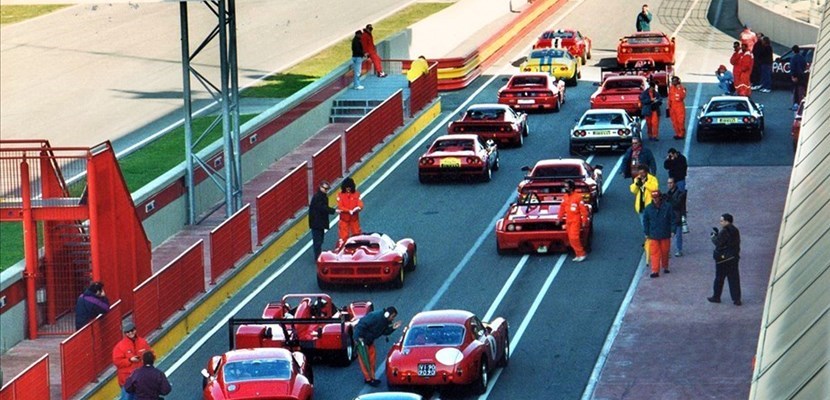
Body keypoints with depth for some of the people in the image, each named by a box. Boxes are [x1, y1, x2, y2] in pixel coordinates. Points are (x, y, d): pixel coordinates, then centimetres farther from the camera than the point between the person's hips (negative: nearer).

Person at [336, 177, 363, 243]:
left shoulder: (356, 194, 2)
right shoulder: (341, 195, -5)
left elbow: (360, 203, -3)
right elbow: (340, 207, -12)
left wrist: (358, 207, -28)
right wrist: (349, 211, -25)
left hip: (354, 218, 2)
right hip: (344, 218, -2)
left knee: (356, 233, 8)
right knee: (344, 235, -1)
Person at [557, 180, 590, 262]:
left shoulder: (578, 197, -12)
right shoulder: (565, 197, 8)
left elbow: (583, 209, -10)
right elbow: (562, 208, 17)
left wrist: (584, 220, -10)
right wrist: (560, 218, 18)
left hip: (576, 221, -7)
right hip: (568, 221, 7)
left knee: (574, 238, -15)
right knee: (571, 239, 7)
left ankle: (581, 254, -6)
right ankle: (578, 255, 15)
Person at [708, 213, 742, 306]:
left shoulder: (724, 231, -19)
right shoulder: (735, 231, 7)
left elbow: (718, 242, -22)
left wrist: (714, 236, -1)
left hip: (723, 258, -7)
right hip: (734, 258, 7)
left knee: (719, 278, 7)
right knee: (734, 278, 7)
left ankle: (716, 297, 17)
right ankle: (736, 299, 5)